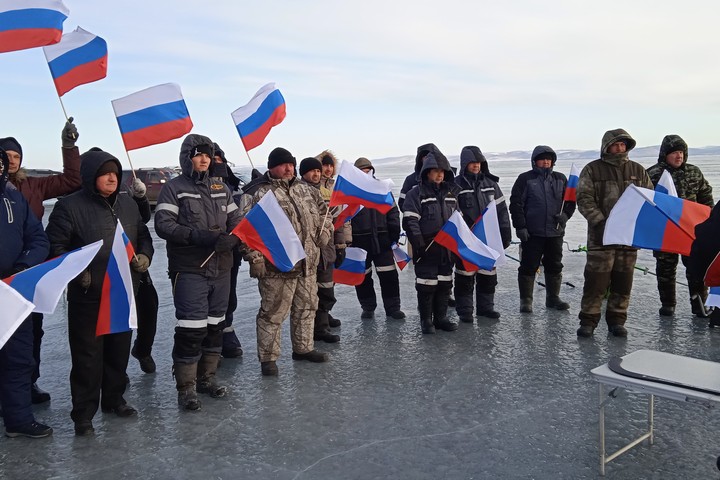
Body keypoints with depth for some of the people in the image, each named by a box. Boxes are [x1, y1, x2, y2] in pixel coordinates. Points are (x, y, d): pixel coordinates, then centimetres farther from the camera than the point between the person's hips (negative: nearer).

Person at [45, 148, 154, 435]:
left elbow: (144, 236, 19)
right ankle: (83, 413, 15)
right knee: (87, 355, 2)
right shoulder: (70, 206, -9)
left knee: (119, 349, 16)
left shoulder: (128, 205, 8)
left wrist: (144, 256, 0)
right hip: (87, 296, -5)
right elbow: (55, 247, -9)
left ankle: (114, 399, 34)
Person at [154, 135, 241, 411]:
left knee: (214, 325, 13)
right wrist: (197, 236, -23)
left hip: (221, 269, 6)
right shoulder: (174, 188, -2)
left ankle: (207, 378, 27)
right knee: (191, 329, -7)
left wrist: (231, 239, -11)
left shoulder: (221, 188, 14)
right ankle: (185, 387, 6)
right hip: (189, 271, -5)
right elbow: (163, 225, -12)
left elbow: (237, 222, 11)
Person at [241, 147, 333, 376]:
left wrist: (325, 231, 12)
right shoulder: (260, 194, -11)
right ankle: (268, 358, 13)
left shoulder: (306, 190, 11)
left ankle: (303, 348, 33)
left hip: (308, 263, 7)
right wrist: (255, 258, -18)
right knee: (273, 313, 0)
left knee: (307, 307, 17)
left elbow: (323, 211, 27)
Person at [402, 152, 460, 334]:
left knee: (445, 284, 11)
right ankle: (426, 320, 12)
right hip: (426, 249, -6)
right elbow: (410, 222, -13)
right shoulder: (416, 193, -7)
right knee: (426, 285, -1)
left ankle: (441, 318, 22)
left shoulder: (451, 193, 12)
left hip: (447, 248, 6)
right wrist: (418, 244, -17)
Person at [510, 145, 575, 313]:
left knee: (554, 266, 12)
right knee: (528, 267, -1)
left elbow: (570, 200, 16)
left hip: (555, 232, 4)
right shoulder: (525, 179, -1)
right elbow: (516, 204, -5)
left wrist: (565, 215, -3)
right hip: (532, 232, -4)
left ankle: (553, 298, 25)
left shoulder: (561, 179, 11)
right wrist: (520, 226, -11)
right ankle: (526, 301, 8)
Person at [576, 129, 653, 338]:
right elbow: (584, 199, -5)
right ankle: (588, 320, 5)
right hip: (601, 235, -4)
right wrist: (599, 222, -16)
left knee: (623, 281, 8)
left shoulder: (638, 170, 12)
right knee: (596, 279, -4)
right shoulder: (592, 170, 1)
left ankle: (617, 320, 19)